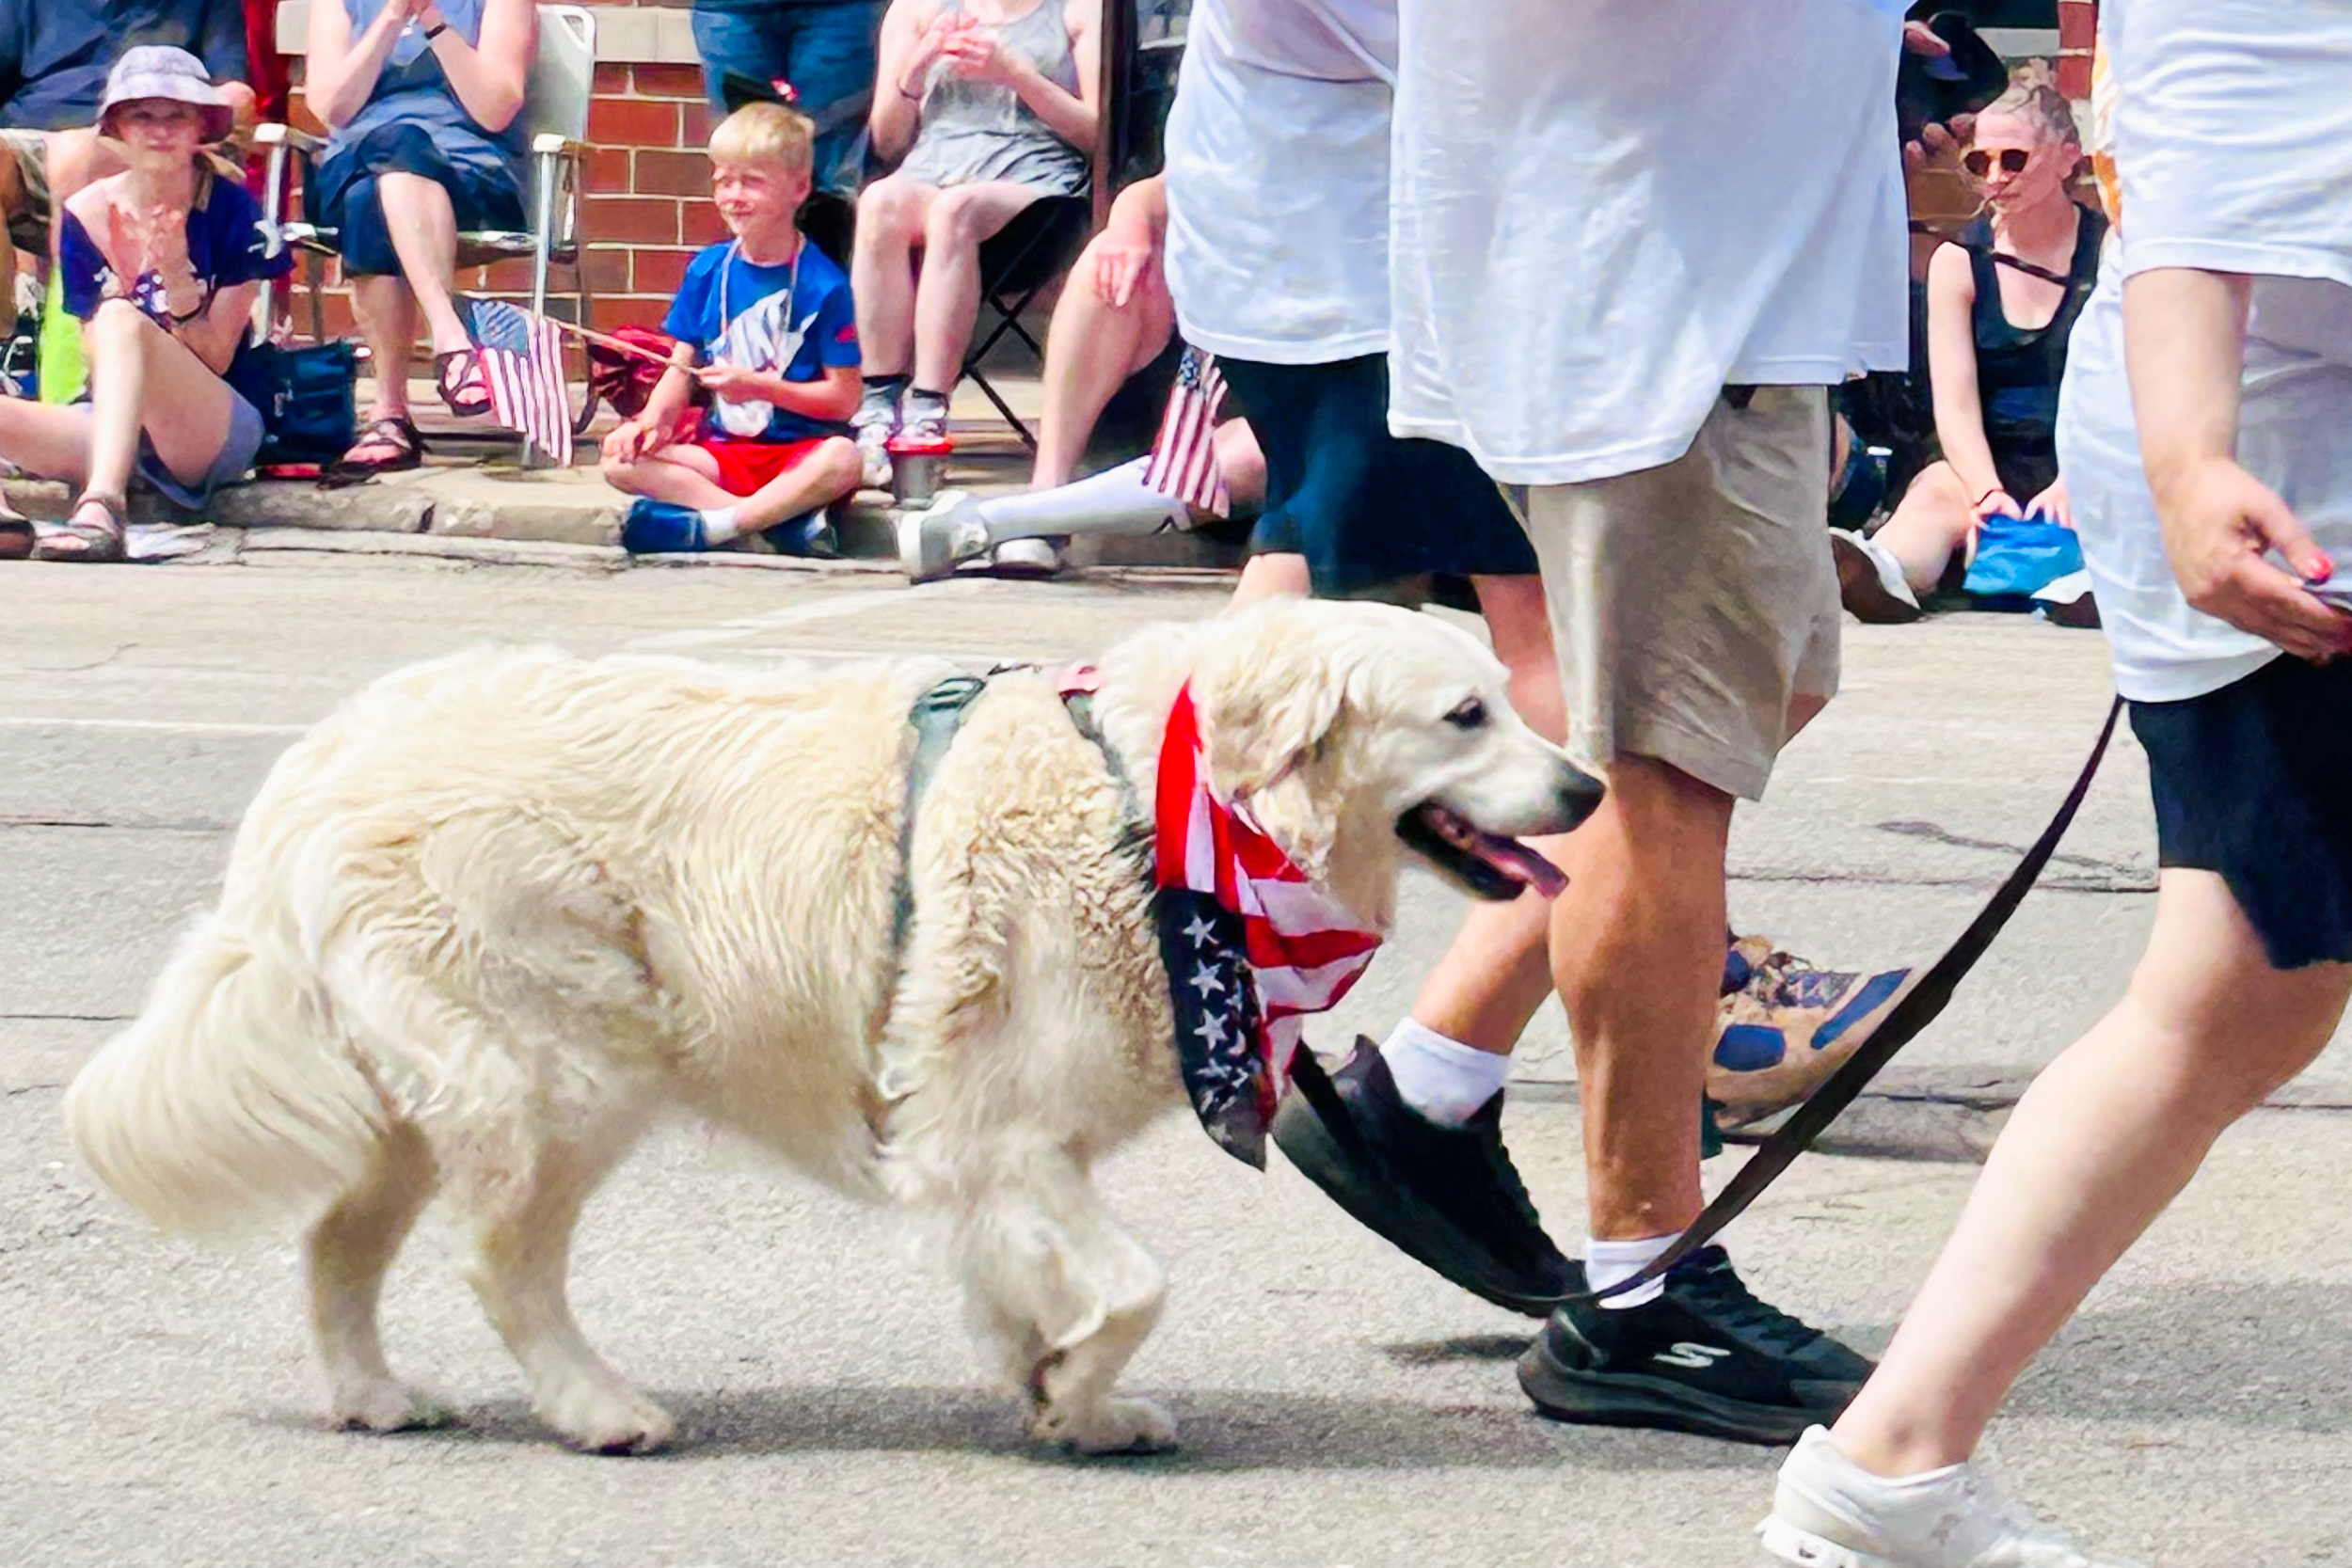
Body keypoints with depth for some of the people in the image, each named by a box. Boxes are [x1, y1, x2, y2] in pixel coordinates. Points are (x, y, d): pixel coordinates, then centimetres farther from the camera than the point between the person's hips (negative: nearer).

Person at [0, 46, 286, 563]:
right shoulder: (86, 215, 3)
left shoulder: (232, 210, -5)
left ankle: (100, 509, -51)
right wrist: (121, 280, -17)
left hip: (218, 430, -4)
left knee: (122, 321, -34)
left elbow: (214, 360, -6)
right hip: (112, 425, 4)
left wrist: (177, 279, -22)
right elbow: (98, 363, 0)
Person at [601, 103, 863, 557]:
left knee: (841, 459, -36)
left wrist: (758, 386, -17)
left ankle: (709, 525, -33)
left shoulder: (822, 285, -5)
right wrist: (652, 419, -10)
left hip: (798, 453, -5)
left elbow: (843, 398, -8)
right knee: (620, 457, -18)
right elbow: (681, 369, 10)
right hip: (721, 451, 5)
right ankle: (784, 519, -28)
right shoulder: (707, 271, 9)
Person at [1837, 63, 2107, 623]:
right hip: (1992, 466, 0)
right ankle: (1884, 573, -69)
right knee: (1935, 490, -34)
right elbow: (1955, 405, -2)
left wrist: (2073, 484, -23)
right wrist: (1988, 492, -22)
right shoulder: (1959, 262, 10)